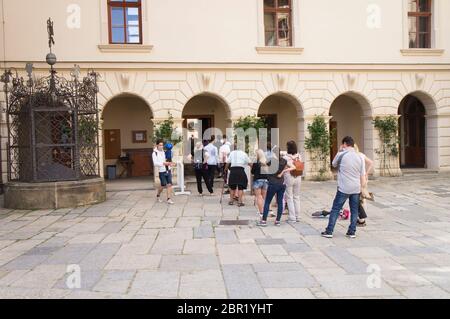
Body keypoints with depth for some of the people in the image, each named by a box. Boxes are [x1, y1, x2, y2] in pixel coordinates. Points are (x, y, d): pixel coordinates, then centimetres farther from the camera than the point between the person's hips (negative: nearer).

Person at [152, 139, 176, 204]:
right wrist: (164, 163, -26)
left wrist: (170, 163, 4)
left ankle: (169, 199, 0)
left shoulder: (164, 151, 9)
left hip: (168, 170, 5)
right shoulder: (155, 153, -8)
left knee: (169, 184, -2)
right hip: (162, 171, -5)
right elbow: (155, 163, -17)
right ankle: (158, 195, 28)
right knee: (163, 185, 2)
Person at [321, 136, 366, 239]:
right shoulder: (359, 157, 4)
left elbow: (334, 164, 12)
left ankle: (329, 231, 6)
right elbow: (363, 176, 7)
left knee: (335, 209, 3)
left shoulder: (341, 155, -8)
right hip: (356, 189, 4)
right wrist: (362, 188, 15)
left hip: (344, 188, -4)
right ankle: (352, 232, 16)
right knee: (354, 210, 12)